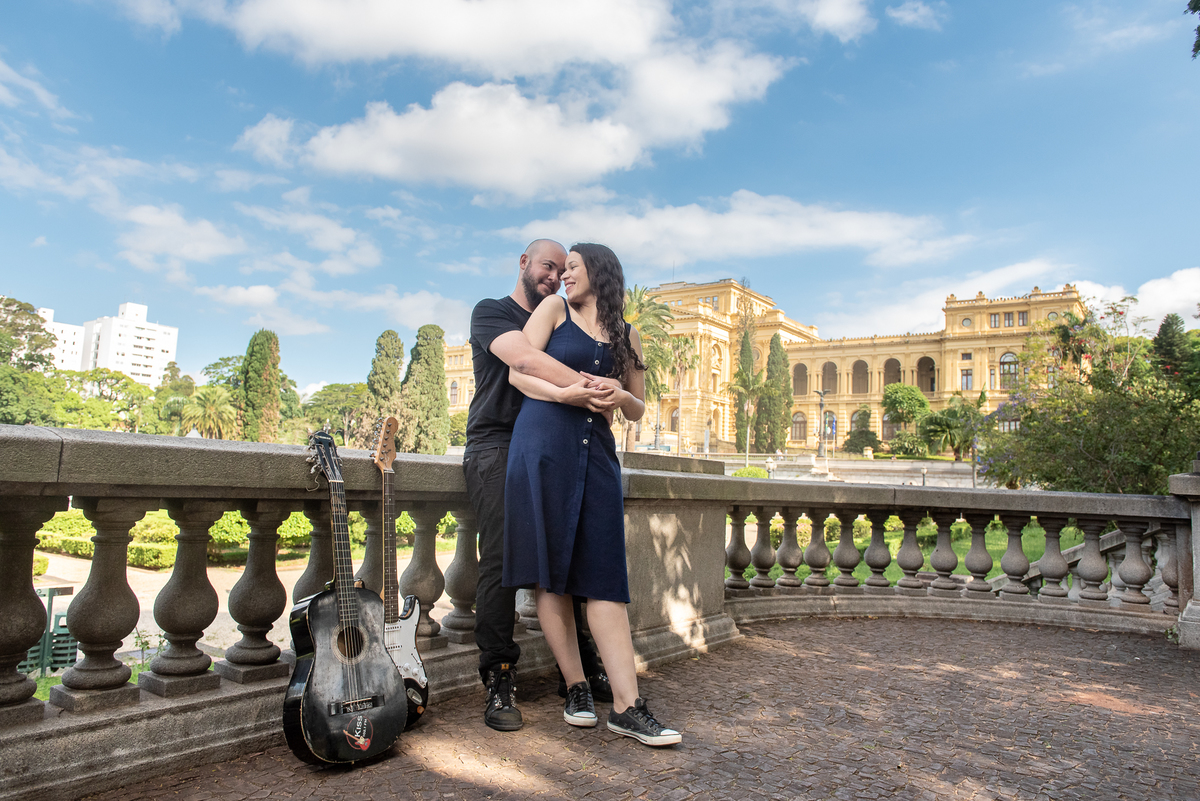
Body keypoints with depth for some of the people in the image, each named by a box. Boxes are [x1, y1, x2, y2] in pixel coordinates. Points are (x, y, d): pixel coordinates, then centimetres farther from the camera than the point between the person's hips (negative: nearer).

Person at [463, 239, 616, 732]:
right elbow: (523, 359, -15)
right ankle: (499, 682, -5)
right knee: (500, 562, -13)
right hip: (496, 448, -5)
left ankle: (579, 671, 10)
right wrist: (588, 386, -25)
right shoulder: (490, 312, 6)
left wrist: (578, 393, -14)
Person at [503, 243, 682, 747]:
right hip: (543, 445, -2)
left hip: (596, 451, 2)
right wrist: (566, 393, -14)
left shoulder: (626, 336, 17)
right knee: (551, 572, -1)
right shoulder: (553, 309, 11)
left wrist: (621, 396, -3)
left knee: (605, 576, -3)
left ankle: (627, 706, -2)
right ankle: (577, 689, 12)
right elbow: (518, 374, 1)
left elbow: (638, 411, 19)